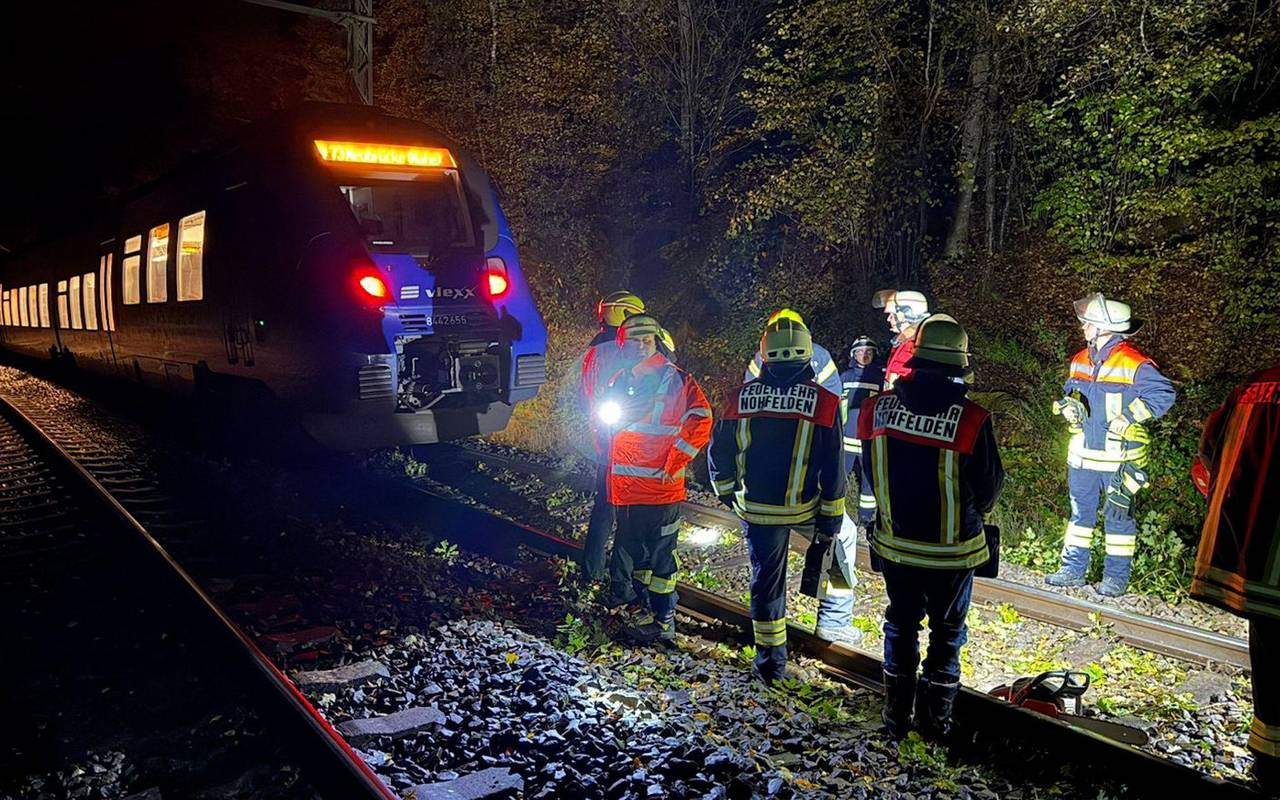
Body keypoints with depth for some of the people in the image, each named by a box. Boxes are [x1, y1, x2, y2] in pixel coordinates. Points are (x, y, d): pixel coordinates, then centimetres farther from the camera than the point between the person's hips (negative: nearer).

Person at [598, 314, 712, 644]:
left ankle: (663, 621, 8)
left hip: (660, 486, -6)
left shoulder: (676, 379, -8)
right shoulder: (619, 381, 11)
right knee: (629, 546, 19)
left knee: (659, 553, 0)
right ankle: (632, 593, 37)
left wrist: (674, 464, -16)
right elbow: (605, 422, 26)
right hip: (625, 486, 6)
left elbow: (700, 421, -15)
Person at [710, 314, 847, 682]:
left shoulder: (742, 396, -7)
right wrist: (831, 518, 1)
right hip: (805, 507, 0)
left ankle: (771, 661, 22)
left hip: (756, 509, 1)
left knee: (766, 578, 13)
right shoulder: (824, 401, -12)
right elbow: (833, 467, -9)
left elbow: (719, 451, 1)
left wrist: (726, 491, 18)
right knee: (839, 536, 32)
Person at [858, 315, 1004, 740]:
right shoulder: (970, 419, -22)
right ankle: (935, 720, 26)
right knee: (947, 630, 16)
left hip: (895, 544, 3)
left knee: (900, 625, 19)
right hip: (952, 549, -3)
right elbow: (989, 487, -9)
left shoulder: (879, 408, -12)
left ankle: (897, 715, 30)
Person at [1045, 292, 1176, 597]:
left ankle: (1116, 576, 16)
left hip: (1119, 459, -6)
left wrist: (1129, 417, -22)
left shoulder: (1134, 364, -15)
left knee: (1118, 515, 6)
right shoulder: (1080, 361, 7)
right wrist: (1068, 406, -2)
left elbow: (1164, 394, -18)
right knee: (1080, 513, 13)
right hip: (1082, 456, 6)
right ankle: (1073, 569, 22)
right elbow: (1069, 392, 20)